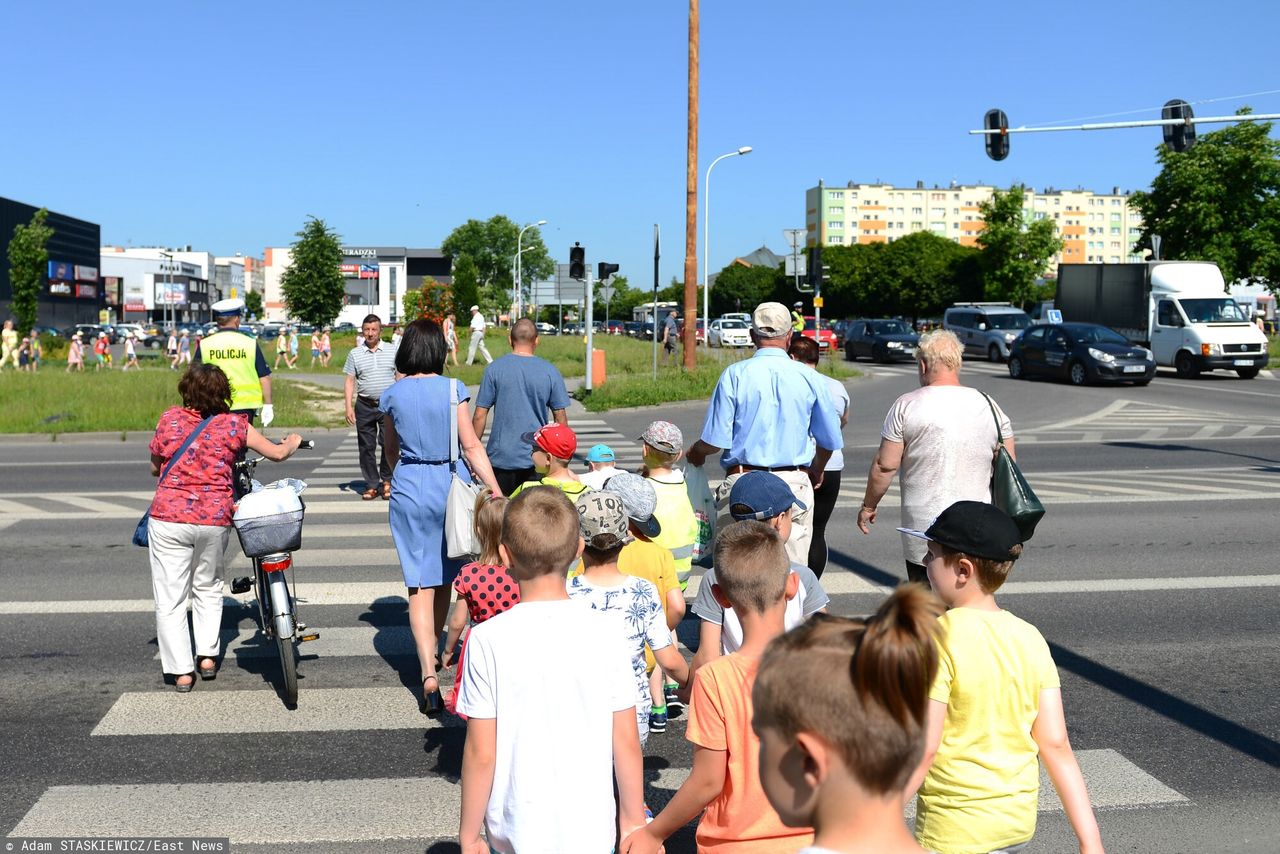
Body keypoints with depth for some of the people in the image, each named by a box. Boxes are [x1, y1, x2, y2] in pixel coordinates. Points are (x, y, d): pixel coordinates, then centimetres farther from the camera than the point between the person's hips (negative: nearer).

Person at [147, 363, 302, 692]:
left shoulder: (170, 419, 0)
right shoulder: (233, 424, 0)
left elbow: (155, 467, 12)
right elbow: (277, 453, 9)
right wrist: (293, 441, 31)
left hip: (168, 517, -1)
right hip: (215, 518, 1)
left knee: (170, 598, 7)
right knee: (208, 587, 24)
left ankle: (182, 671, 9)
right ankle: (208, 656, 23)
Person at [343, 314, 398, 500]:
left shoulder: (393, 350, 6)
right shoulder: (355, 354, 7)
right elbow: (349, 381, 7)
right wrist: (349, 406, -1)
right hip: (364, 406, 1)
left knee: (389, 444, -5)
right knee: (366, 447, 4)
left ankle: (387, 481, 10)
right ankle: (371, 485, 12)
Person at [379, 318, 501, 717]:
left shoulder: (391, 394, 0)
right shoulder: (453, 389, -6)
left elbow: (390, 450, 13)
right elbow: (471, 446, -7)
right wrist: (496, 492, -4)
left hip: (409, 489, 0)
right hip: (451, 486, 0)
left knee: (420, 583, 0)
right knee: (444, 576, 17)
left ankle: (428, 673, -13)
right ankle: (436, 650, 35)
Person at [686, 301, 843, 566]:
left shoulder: (735, 374, -3)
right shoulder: (810, 378, 1)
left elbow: (715, 441, -5)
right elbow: (830, 441, 9)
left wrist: (695, 453, 18)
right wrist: (816, 471, 30)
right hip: (794, 485, 1)